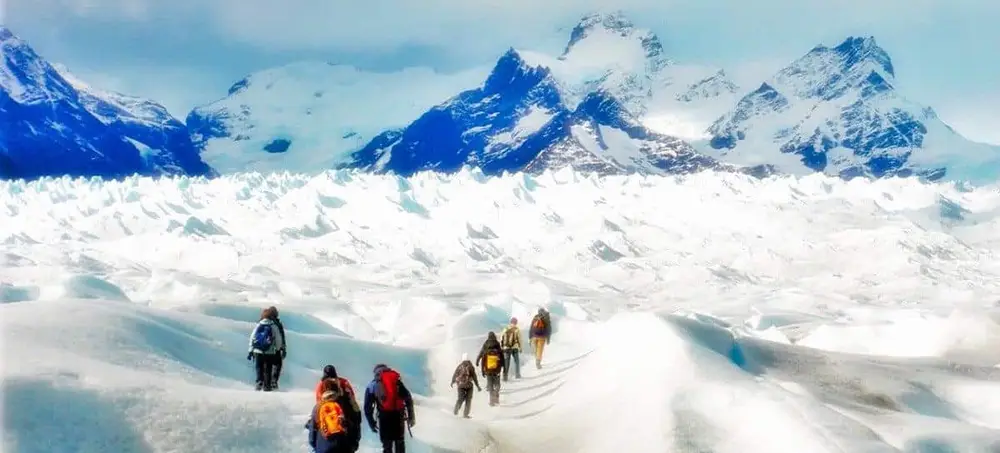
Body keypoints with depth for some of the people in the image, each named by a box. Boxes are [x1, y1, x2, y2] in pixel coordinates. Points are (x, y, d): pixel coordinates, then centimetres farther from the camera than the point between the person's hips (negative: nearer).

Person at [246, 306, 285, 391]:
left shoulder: (258, 325, 0)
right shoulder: (274, 327, -5)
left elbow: (252, 338, 2)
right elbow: (279, 340, 1)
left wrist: (250, 351, 9)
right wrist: (277, 349, 19)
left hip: (258, 352, 1)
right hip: (270, 352, -1)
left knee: (259, 368, 11)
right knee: (268, 370, 8)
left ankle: (259, 382, -6)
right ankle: (267, 386, 9)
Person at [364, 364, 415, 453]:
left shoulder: (372, 385, 13)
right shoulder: (396, 380, 13)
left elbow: (367, 407, 8)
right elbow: (408, 399, 4)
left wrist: (371, 423, 16)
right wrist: (411, 416, 7)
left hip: (384, 416, -1)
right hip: (398, 415, 1)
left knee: (387, 444, 9)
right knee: (399, 442, 16)